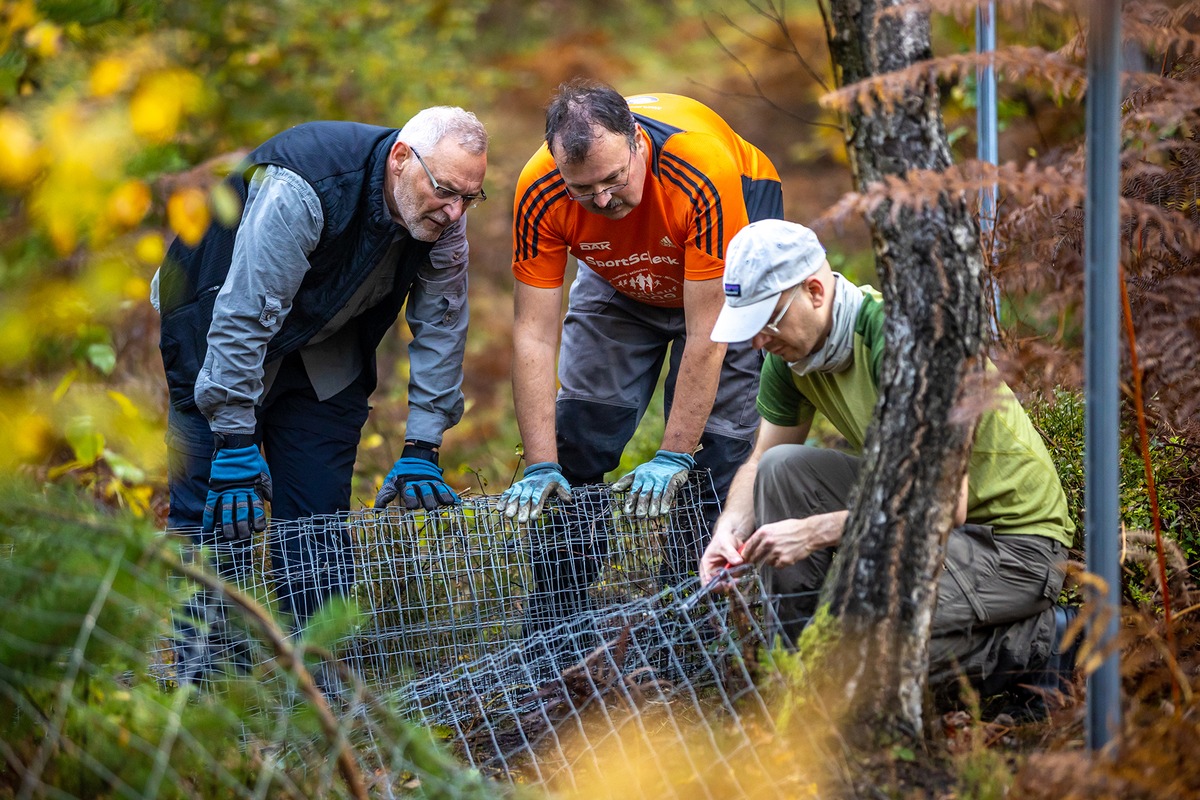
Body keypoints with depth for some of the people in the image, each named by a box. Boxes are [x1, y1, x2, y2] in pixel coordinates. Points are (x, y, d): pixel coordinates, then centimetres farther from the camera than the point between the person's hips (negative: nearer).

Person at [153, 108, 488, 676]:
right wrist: (236, 446, -32)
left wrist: (422, 449, -12)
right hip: (217, 330, -5)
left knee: (320, 513, -1)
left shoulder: (443, 219, -17)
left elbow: (441, 327, -7)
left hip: (324, 349, 5)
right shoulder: (299, 190, -37)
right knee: (214, 515, -11)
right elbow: (243, 317, -34)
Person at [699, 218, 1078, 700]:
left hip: (1015, 538, -8)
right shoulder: (793, 350, -2)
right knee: (783, 469, -8)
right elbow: (761, 463, 11)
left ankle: (1035, 639, -4)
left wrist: (814, 532, -31)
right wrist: (731, 529, -10)